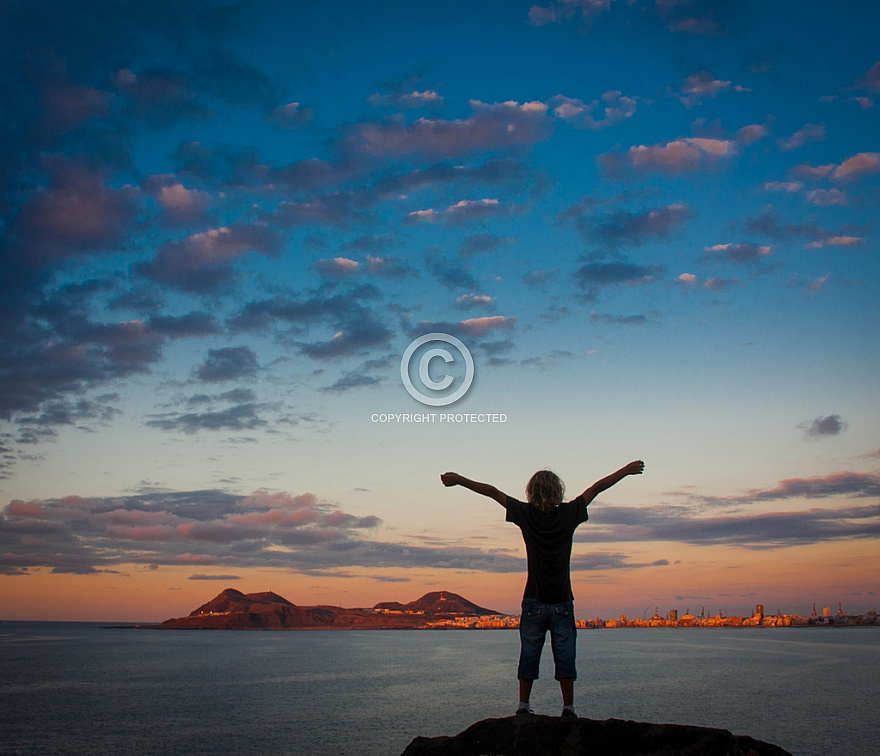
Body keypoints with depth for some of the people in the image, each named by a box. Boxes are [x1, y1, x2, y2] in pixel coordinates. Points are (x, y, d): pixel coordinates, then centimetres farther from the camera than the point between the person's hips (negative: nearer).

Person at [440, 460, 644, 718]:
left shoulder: (526, 514, -4)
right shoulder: (568, 514, -5)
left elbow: (492, 491, 2)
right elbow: (597, 487, 4)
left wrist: (459, 480, 10)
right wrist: (627, 470, 11)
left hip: (533, 602, 1)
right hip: (562, 602, 0)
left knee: (529, 656, 7)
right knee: (565, 657, 4)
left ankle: (523, 707, 8)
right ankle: (568, 709, 4)